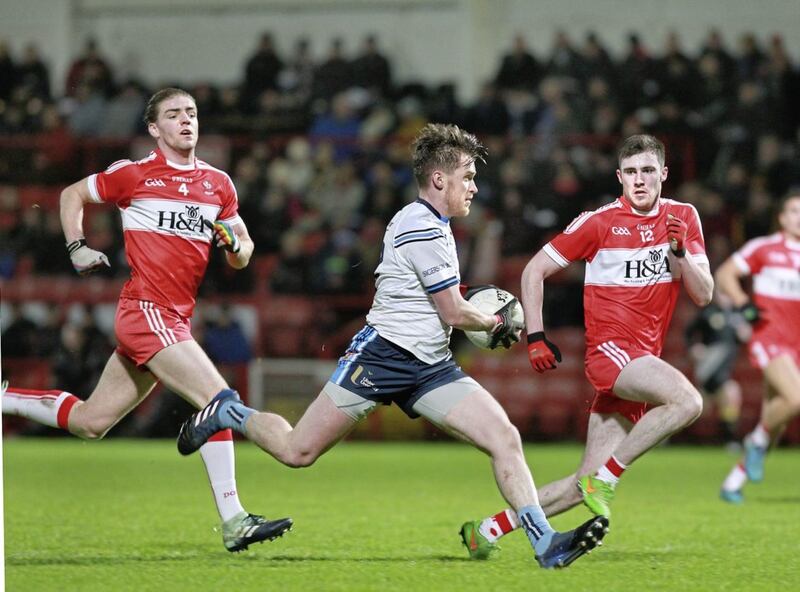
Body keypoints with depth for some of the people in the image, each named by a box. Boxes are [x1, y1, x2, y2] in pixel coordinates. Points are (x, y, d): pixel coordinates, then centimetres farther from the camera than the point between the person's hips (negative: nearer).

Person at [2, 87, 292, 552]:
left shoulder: (218, 183, 13)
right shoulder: (133, 175, -1)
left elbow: (242, 255, 18)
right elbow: (72, 195, 14)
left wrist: (235, 244, -5)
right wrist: (78, 248, 1)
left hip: (175, 319, 7)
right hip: (147, 310, -7)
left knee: (88, 423, 12)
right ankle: (233, 522, -18)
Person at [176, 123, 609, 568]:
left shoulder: (432, 225, 17)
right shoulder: (423, 230, -15)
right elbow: (454, 314, -12)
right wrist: (498, 323, 6)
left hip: (431, 366, 9)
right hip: (383, 355, -9)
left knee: (506, 438, -10)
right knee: (298, 452, -6)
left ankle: (545, 541, -14)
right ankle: (227, 413, 22)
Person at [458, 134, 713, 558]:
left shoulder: (683, 218, 9)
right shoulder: (600, 222, -4)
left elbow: (703, 295, 6)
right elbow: (535, 271, 2)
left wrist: (679, 251, -11)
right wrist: (535, 336, -6)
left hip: (641, 360, 5)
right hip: (610, 348, -5)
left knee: (584, 485, 2)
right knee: (687, 400, -33)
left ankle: (489, 529, 13)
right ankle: (605, 477, -21)